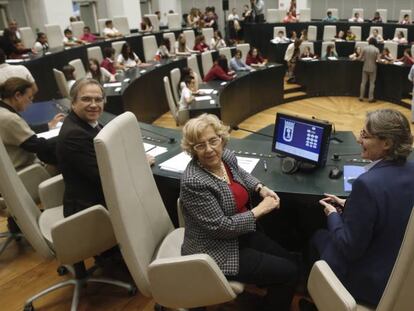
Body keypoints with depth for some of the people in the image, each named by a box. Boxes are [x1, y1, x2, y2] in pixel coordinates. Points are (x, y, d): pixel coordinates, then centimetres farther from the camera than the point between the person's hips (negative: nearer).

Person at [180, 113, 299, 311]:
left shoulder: (226, 156, -6)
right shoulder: (194, 182, -30)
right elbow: (221, 227, -26)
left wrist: (260, 188, 1)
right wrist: (259, 210, -18)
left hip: (240, 235, 8)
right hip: (215, 252, -8)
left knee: (290, 261, 9)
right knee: (288, 272, -5)